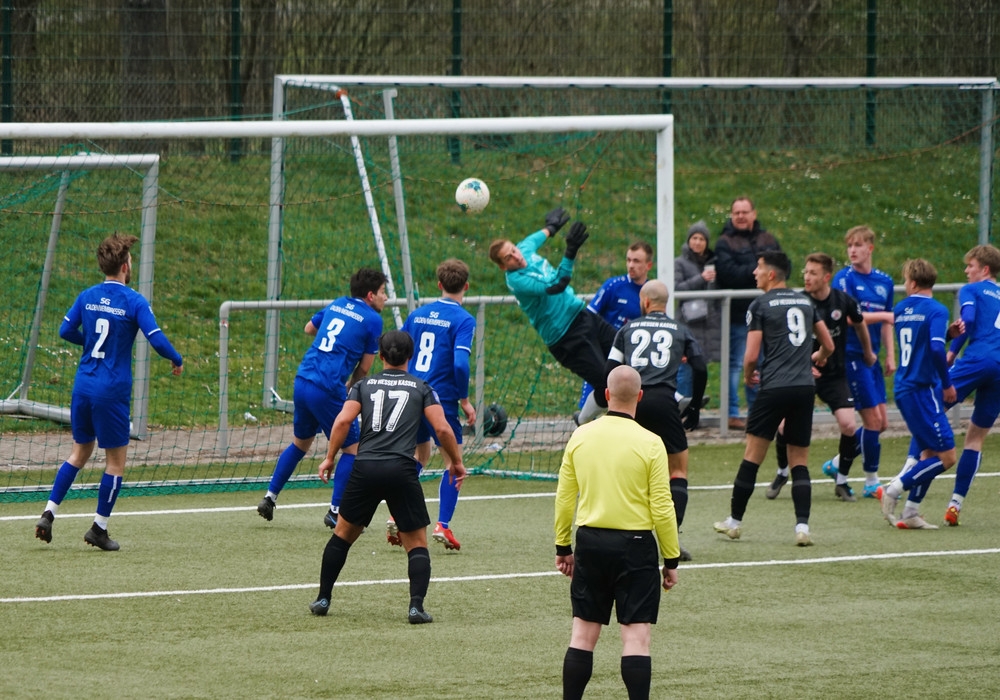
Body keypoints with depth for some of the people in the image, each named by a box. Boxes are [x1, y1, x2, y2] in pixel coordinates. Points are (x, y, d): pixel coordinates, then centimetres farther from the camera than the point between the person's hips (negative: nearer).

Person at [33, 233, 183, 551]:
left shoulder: (87, 297, 5)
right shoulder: (134, 302, -10)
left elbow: (65, 331, 11)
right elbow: (157, 339, -16)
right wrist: (177, 361, 2)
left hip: (83, 384, 6)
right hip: (112, 391, -6)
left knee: (80, 451, 18)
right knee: (116, 459, 6)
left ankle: (48, 515, 8)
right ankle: (99, 529, 8)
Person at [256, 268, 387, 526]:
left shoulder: (336, 305, 16)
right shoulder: (372, 319, -2)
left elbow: (309, 328, 33)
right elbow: (364, 367, 2)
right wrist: (349, 386, 19)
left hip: (303, 379, 7)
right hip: (328, 389, -7)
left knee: (300, 443, 25)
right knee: (352, 448, 6)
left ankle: (270, 497, 25)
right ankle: (335, 512, 3)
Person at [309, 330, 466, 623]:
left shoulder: (364, 385, 14)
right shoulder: (421, 388, 11)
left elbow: (343, 421, -1)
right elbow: (442, 428, 1)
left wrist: (329, 458, 6)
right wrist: (456, 462, 14)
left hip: (365, 467, 2)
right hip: (402, 468, -2)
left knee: (343, 534, 20)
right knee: (417, 544, 7)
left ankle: (323, 599, 22)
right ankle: (416, 605, -11)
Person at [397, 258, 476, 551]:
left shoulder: (417, 314, 9)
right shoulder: (463, 320, -10)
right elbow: (460, 363, -20)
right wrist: (465, 401, -9)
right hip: (441, 399, -6)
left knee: (419, 455, 22)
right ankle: (443, 525, -4)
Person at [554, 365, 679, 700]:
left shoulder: (580, 437, 1)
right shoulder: (649, 443, -10)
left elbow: (564, 497, 6)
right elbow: (662, 508, -9)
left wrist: (563, 547, 17)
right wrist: (671, 560, 0)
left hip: (590, 541, 3)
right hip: (635, 546, -3)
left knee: (583, 632, 10)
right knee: (637, 635, -2)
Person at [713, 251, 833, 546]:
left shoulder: (760, 305, -3)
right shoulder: (805, 302, 14)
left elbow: (751, 355, -7)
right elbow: (828, 345, 22)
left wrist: (748, 376, 15)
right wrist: (817, 358, 45)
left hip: (774, 387, -5)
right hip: (805, 388, 5)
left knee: (752, 455, 6)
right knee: (799, 461, 8)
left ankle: (734, 521, 13)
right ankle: (802, 525, -6)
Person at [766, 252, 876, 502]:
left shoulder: (843, 301, -8)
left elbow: (860, 323, 13)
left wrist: (868, 353, 27)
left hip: (835, 375, 1)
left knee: (848, 425, -15)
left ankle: (841, 481, 8)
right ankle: (782, 473, 16)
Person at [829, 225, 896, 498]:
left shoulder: (884, 281, 12)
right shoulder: (844, 278, -8)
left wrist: (890, 356, 11)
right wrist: (884, 316, -20)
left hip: (871, 358, 7)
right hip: (851, 355, -7)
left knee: (881, 423, 7)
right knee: (873, 420, -8)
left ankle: (838, 464, 21)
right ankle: (871, 481, 4)